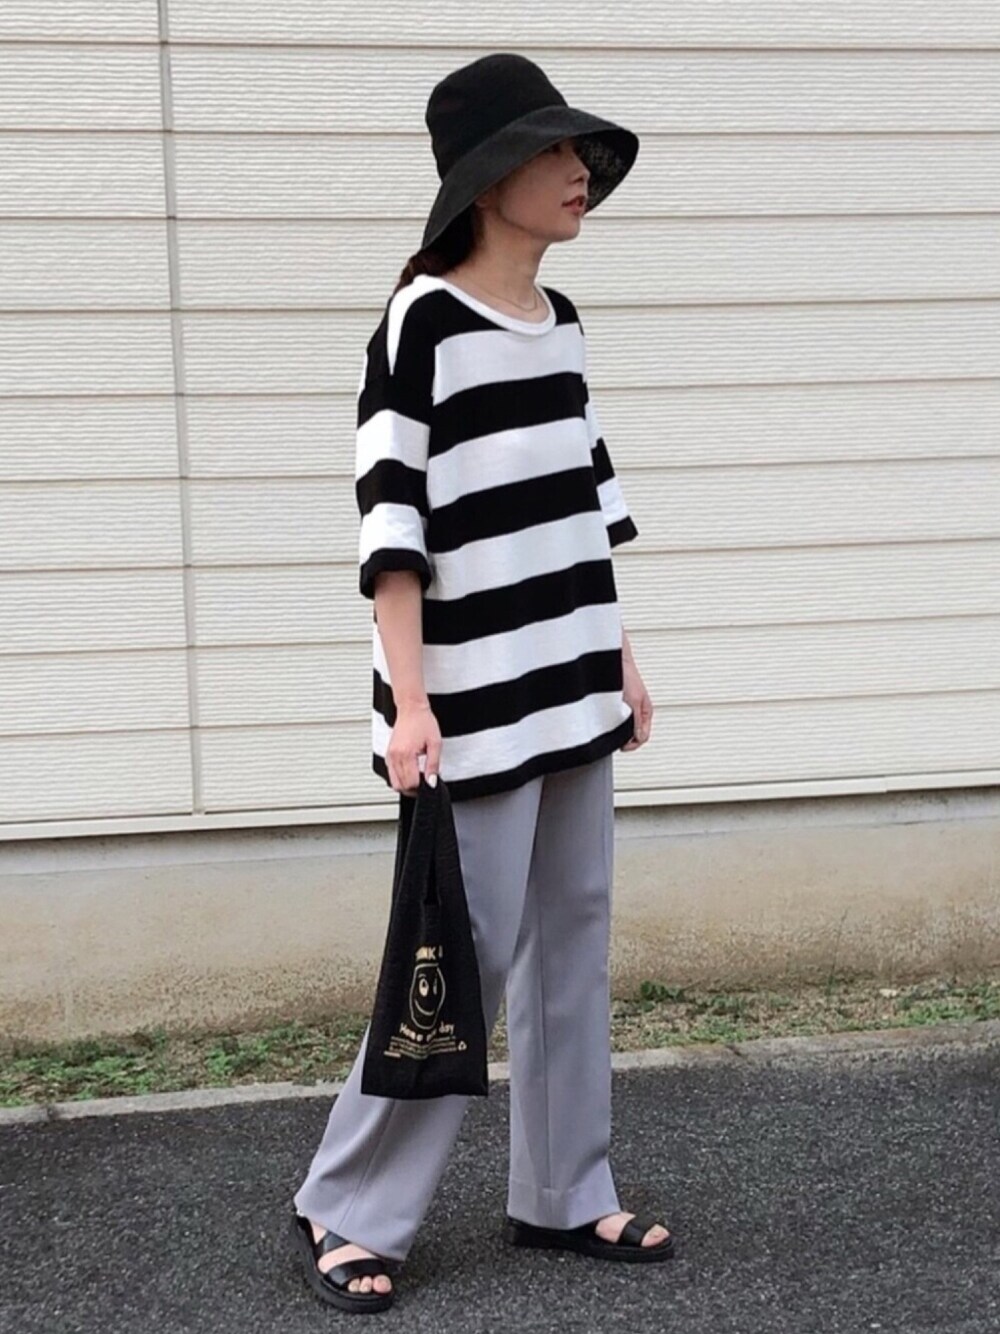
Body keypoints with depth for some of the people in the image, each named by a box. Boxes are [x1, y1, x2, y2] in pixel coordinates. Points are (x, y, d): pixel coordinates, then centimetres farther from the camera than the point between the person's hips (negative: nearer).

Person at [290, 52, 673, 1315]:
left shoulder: (561, 324, 10)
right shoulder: (423, 322, -13)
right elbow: (390, 522, -16)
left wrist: (619, 655, 15)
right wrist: (410, 702, -20)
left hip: (570, 687, 8)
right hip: (480, 701, -8)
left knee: (573, 939, 11)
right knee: (470, 956, -3)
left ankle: (563, 1196, 24)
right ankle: (346, 1209, 13)